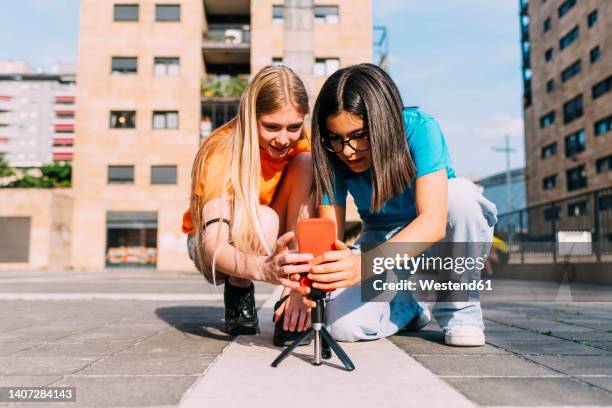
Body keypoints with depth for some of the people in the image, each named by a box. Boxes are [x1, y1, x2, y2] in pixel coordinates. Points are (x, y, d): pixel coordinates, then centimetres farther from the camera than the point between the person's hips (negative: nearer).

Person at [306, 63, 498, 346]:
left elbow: (433, 221, -41)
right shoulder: (334, 159, -18)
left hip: (436, 237, -1)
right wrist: (309, 284, -43)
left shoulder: (419, 130, -29)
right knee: (344, 326, -25)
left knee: (461, 195, -37)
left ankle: (458, 309, -12)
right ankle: (409, 309, 10)